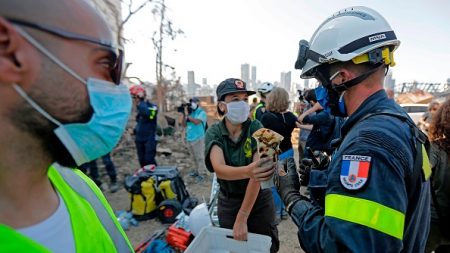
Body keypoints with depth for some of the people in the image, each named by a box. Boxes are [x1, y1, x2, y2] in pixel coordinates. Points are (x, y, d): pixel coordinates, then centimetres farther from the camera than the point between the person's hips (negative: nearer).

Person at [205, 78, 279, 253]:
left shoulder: (256, 128, -17)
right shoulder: (213, 133, -13)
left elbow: (257, 172, -24)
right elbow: (219, 169, -29)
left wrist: (242, 218, -26)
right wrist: (247, 171, -50)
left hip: (259, 201, -1)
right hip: (228, 202, 1)